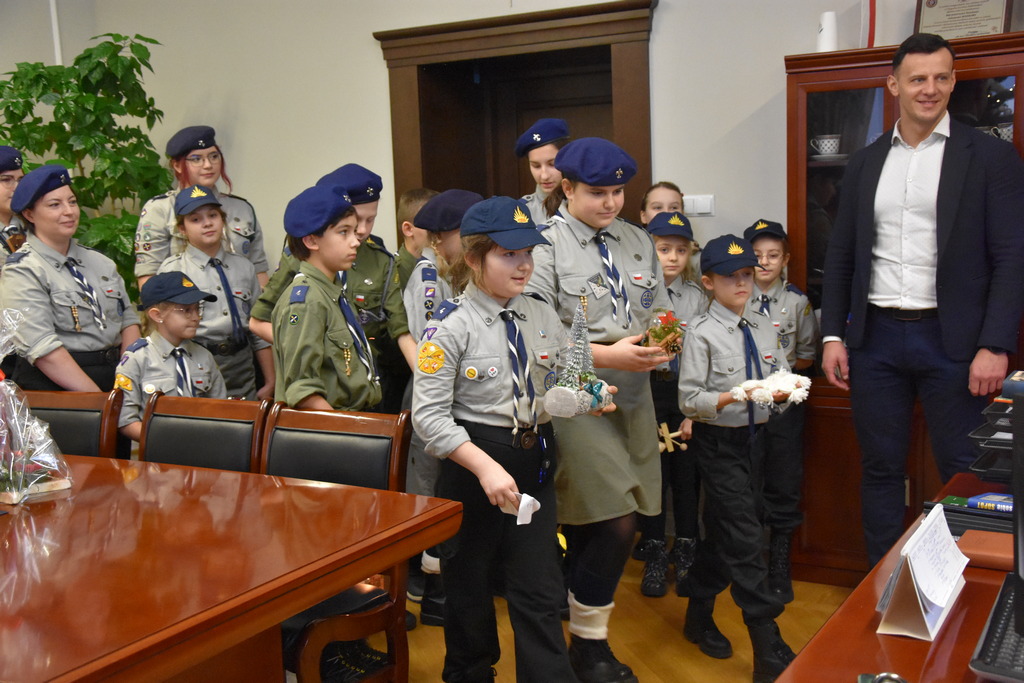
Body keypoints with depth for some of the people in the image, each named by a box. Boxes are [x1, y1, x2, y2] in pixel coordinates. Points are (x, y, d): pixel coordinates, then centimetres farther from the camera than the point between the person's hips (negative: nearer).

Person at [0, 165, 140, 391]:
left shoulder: (100, 262, 17)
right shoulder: (22, 271, -3)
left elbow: (128, 319, 14)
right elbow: (42, 349, -12)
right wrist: (100, 400, -17)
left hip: (115, 378, 5)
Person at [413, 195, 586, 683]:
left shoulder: (543, 318, 3)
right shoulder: (452, 325, -13)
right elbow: (429, 415, -18)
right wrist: (485, 466, -25)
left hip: (535, 462, 4)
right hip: (472, 463, -3)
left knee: (540, 588, 5)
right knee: (469, 584, 14)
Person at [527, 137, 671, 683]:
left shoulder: (638, 242, 14)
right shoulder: (546, 244, -7)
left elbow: (661, 310, 18)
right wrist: (607, 355, -20)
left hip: (633, 396, 6)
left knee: (588, 530, 11)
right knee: (616, 525, -9)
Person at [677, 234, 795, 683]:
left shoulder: (764, 331, 9)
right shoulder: (701, 334, -10)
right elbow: (689, 400, -13)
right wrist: (730, 398, -29)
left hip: (752, 439, 6)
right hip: (718, 442, -6)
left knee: (720, 532, 17)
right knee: (744, 538, -8)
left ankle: (699, 616, 35)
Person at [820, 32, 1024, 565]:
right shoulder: (865, 163, 11)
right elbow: (840, 257, 12)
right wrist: (833, 335, 5)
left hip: (953, 341, -3)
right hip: (876, 338, 4)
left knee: (966, 475, 2)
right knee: (880, 470, 10)